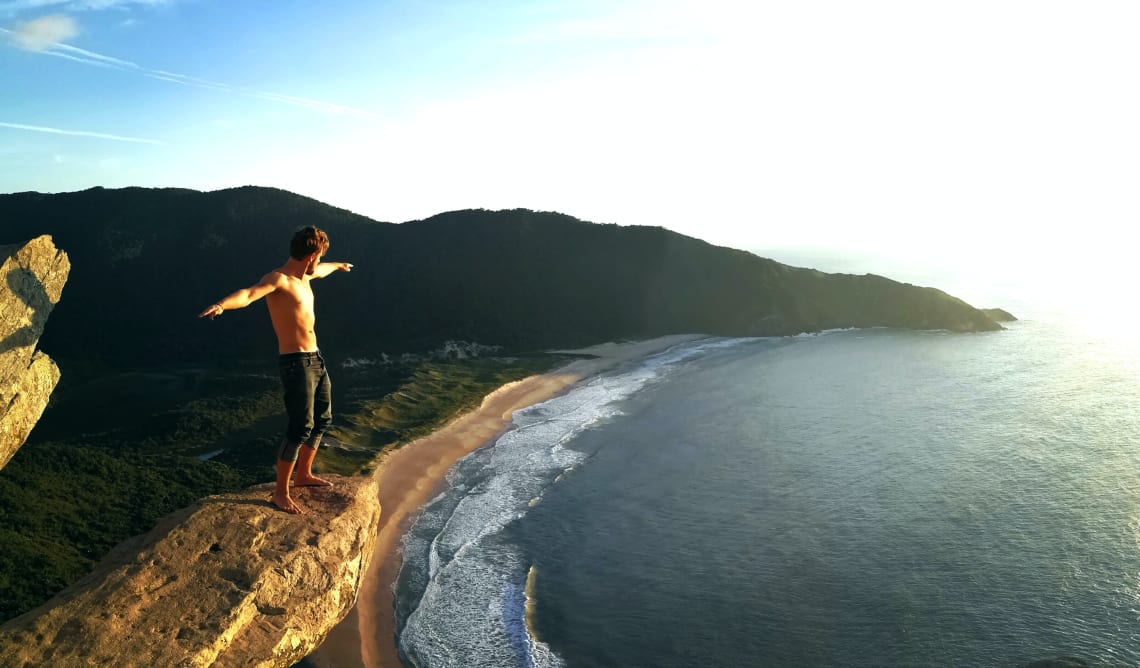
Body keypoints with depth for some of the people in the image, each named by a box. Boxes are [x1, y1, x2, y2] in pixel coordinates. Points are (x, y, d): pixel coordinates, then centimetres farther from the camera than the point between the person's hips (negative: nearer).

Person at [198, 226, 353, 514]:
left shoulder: (304, 277, 13)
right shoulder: (278, 279, -14)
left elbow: (320, 271, 38)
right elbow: (249, 294, -34)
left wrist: (337, 266, 60)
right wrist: (222, 304, -54)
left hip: (315, 359, 10)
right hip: (295, 362, -10)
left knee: (322, 419, 18)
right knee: (301, 426, -13)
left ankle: (304, 474, 35)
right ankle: (280, 492, -2)